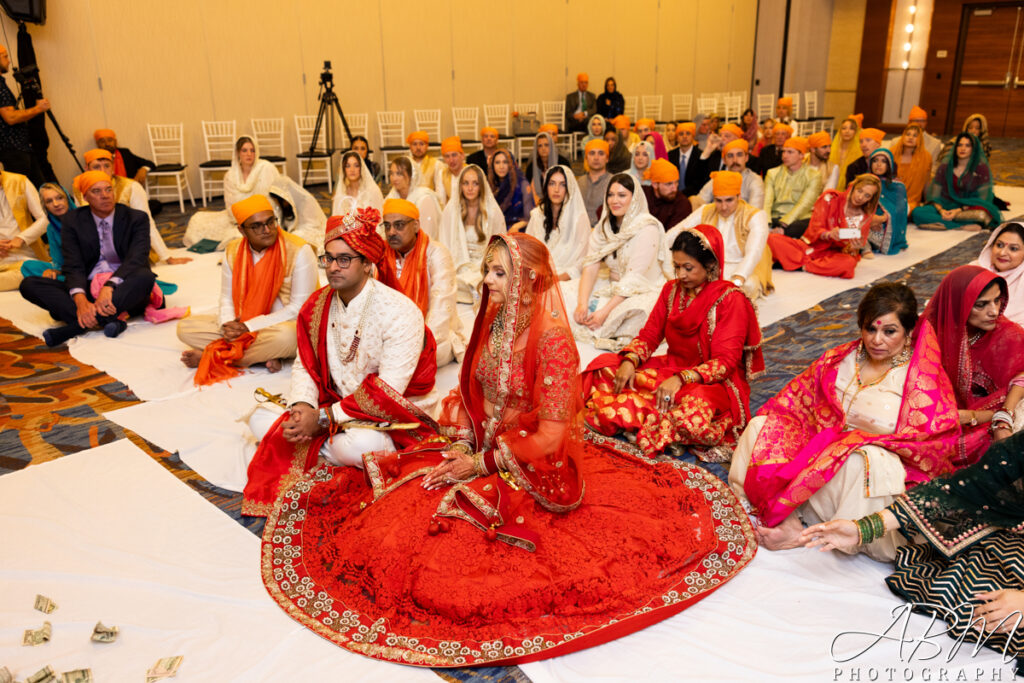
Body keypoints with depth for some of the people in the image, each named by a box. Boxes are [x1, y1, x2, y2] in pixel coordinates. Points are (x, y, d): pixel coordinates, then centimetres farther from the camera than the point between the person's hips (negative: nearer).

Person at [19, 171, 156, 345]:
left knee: (145, 277, -35)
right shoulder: (73, 223, 5)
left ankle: (79, 324, -37)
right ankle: (109, 320, -39)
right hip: (88, 290, 3)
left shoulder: (137, 218, 1)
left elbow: (136, 259, -15)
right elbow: (74, 267, -6)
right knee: (29, 284, -19)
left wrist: (110, 286, -34)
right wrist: (80, 300, -28)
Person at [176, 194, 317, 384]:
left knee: (285, 337, -41)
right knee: (185, 327, -10)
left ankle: (212, 357, -19)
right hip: (241, 325, 5)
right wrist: (227, 326, -16)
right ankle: (263, 355, -20)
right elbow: (227, 299, 8)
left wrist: (249, 327, -19)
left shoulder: (299, 251, -16)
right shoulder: (233, 251, 1)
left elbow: (299, 308, -17)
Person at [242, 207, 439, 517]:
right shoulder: (316, 305, 1)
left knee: (359, 444, -38)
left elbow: (387, 392, -24)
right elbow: (305, 365, 5)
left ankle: (319, 450, -3)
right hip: (334, 402, 6)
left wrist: (323, 419, -24)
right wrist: (302, 406, -17)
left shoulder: (400, 313, -21)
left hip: (391, 418, -6)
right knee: (260, 418, -7)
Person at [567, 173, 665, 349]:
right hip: (613, 286, 6)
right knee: (564, 291, -11)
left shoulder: (647, 229, -15)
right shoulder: (604, 226, 5)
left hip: (645, 291, -6)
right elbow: (591, 265, -5)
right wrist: (582, 304, -20)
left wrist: (604, 312, -27)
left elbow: (634, 279, -21)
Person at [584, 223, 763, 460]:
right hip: (672, 367, 7)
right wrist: (629, 361, -15)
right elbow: (649, 335, 7)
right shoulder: (672, 289, 5)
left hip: (714, 381, -7)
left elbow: (726, 362, -19)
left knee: (694, 406, -43)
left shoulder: (730, 299, -14)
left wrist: (681, 379, -33)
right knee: (604, 367, -10)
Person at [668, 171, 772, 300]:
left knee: (748, 285, -39)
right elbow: (670, 237, 0)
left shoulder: (755, 216, -8)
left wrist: (736, 281, -45)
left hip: (744, 273, -2)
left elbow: (753, 253, -26)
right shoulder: (705, 212, 4)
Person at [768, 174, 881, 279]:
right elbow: (815, 228, -7)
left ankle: (801, 265, -23)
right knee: (772, 239, -23)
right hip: (810, 246, -1)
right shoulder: (831, 198, 1)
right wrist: (829, 234, -30)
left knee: (849, 262, -39)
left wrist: (855, 247, -27)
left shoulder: (865, 216, 6)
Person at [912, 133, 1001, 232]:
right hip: (945, 207, 2)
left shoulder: (982, 168, 2)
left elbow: (982, 198, -4)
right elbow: (934, 195, 3)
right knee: (917, 213, -31)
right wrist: (941, 210, -19)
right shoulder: (944, 167, 7)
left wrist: (959, 210, -20)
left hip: (969, 207, -2)